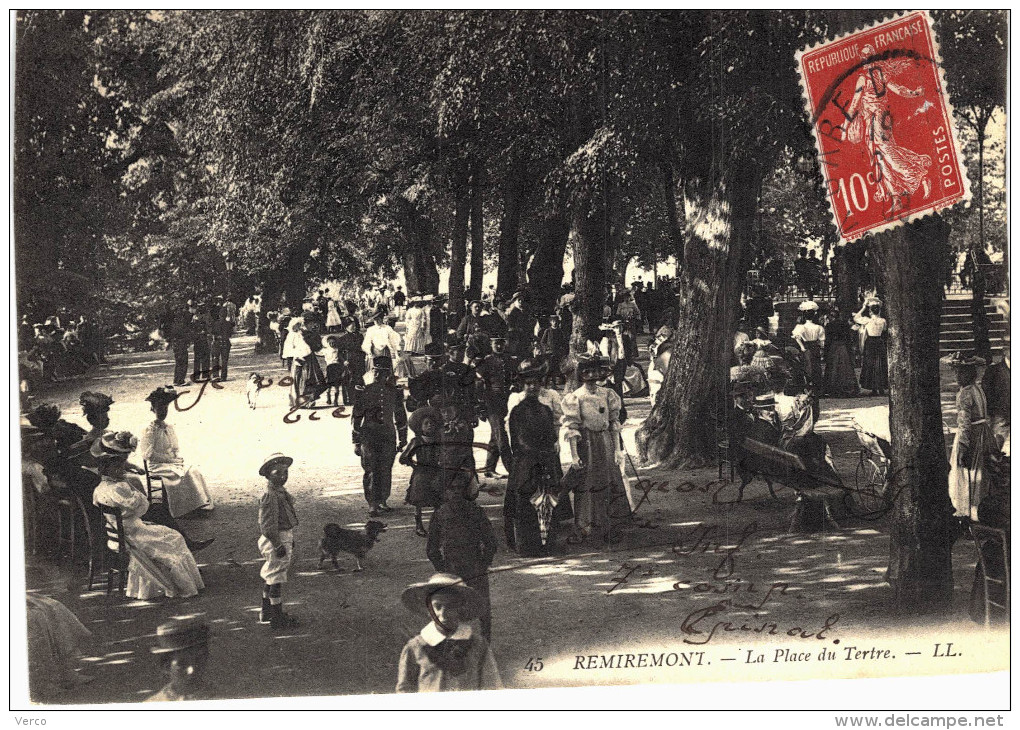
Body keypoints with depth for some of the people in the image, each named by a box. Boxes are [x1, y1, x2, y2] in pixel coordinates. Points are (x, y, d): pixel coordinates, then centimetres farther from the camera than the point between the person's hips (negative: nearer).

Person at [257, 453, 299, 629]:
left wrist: (290, 540, 25)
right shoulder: (269, 495, -21)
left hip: (284, 539, 10)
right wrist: (278, 545, -24)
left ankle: (266, 612, 34)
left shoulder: (281, 492, 11)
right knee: (276, 577, -2)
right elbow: (267, 524, -24)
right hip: (276, 540, -10)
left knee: (270, 576, 20)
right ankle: (277, 617, 6)